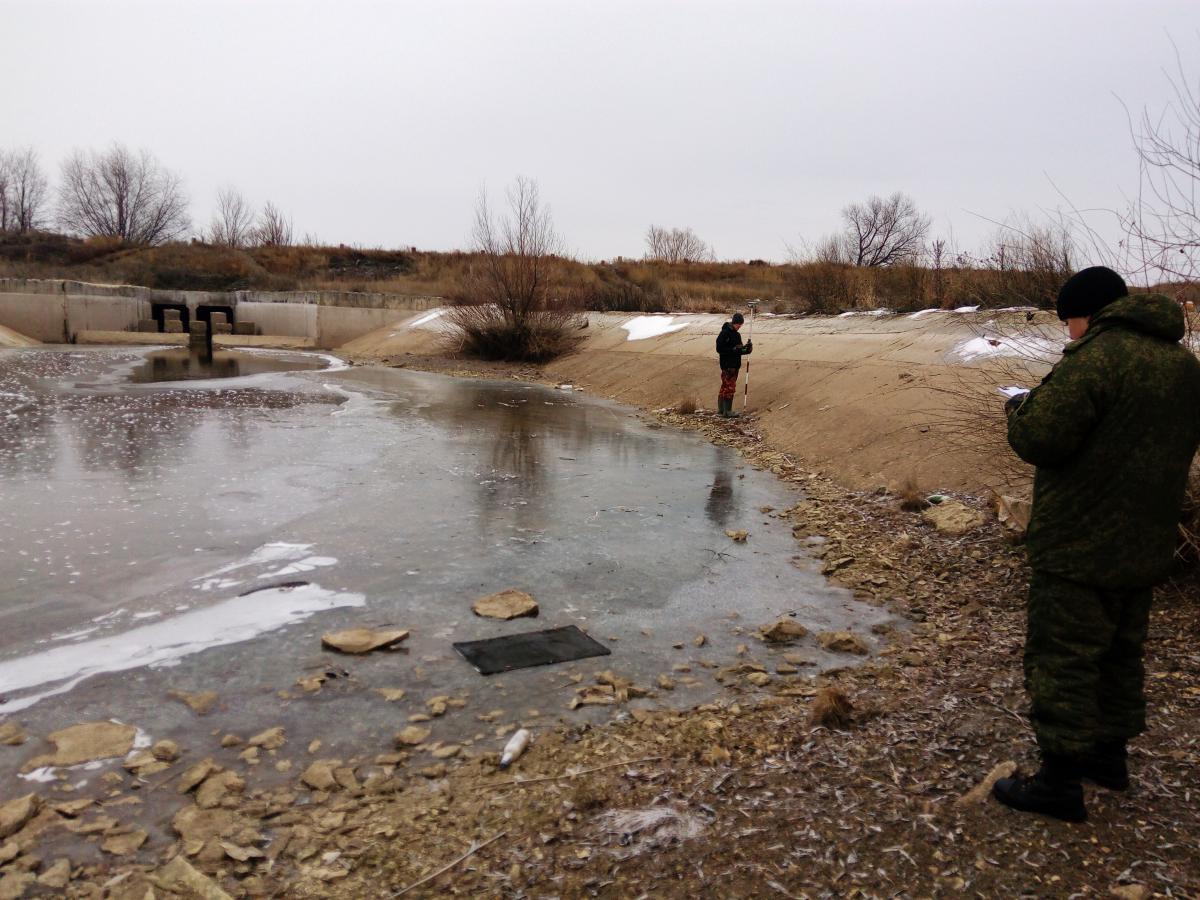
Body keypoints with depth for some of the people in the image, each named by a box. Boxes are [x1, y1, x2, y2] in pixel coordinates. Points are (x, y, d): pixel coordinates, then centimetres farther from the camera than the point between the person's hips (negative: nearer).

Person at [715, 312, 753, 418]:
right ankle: (727, 411, -4)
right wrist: (734, 349, -23)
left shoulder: (736, 334, 15)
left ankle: (721, 409, 21)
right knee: (729, 387, -8)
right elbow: (719, 349, -18)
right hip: (727, 365, -9)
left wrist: (746, 348, -1)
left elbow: (738, 349, 19)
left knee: (725, 387, 14)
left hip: (735, 365, 9)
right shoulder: (724, 333, -13)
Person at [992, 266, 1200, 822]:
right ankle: (1110, 755, 35)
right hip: (1144, 546, 9)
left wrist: (1020, 405, -2)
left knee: (1062, 659, 1)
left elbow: (1037, 439, -24)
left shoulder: (1096, 358, -20)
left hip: (1079, 547, -9)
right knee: (1120, 653, 21)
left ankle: (1060, 782, 9)